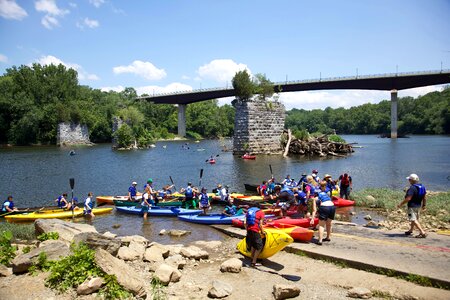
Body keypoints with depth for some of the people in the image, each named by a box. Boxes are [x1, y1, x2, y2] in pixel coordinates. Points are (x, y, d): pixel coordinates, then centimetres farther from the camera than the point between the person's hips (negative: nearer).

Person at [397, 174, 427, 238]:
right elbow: (424, 197, 11)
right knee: (415, 218, 23)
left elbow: (408, 198, -27)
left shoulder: (412, 188, -23)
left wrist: (401, 204, -19)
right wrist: (424, 205, 21)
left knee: (414, 220, -7)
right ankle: (410, 230, 39)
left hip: (412, 206, -10)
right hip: (419, 205, 10)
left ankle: (423, 232, -14)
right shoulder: (422, 187, 5)